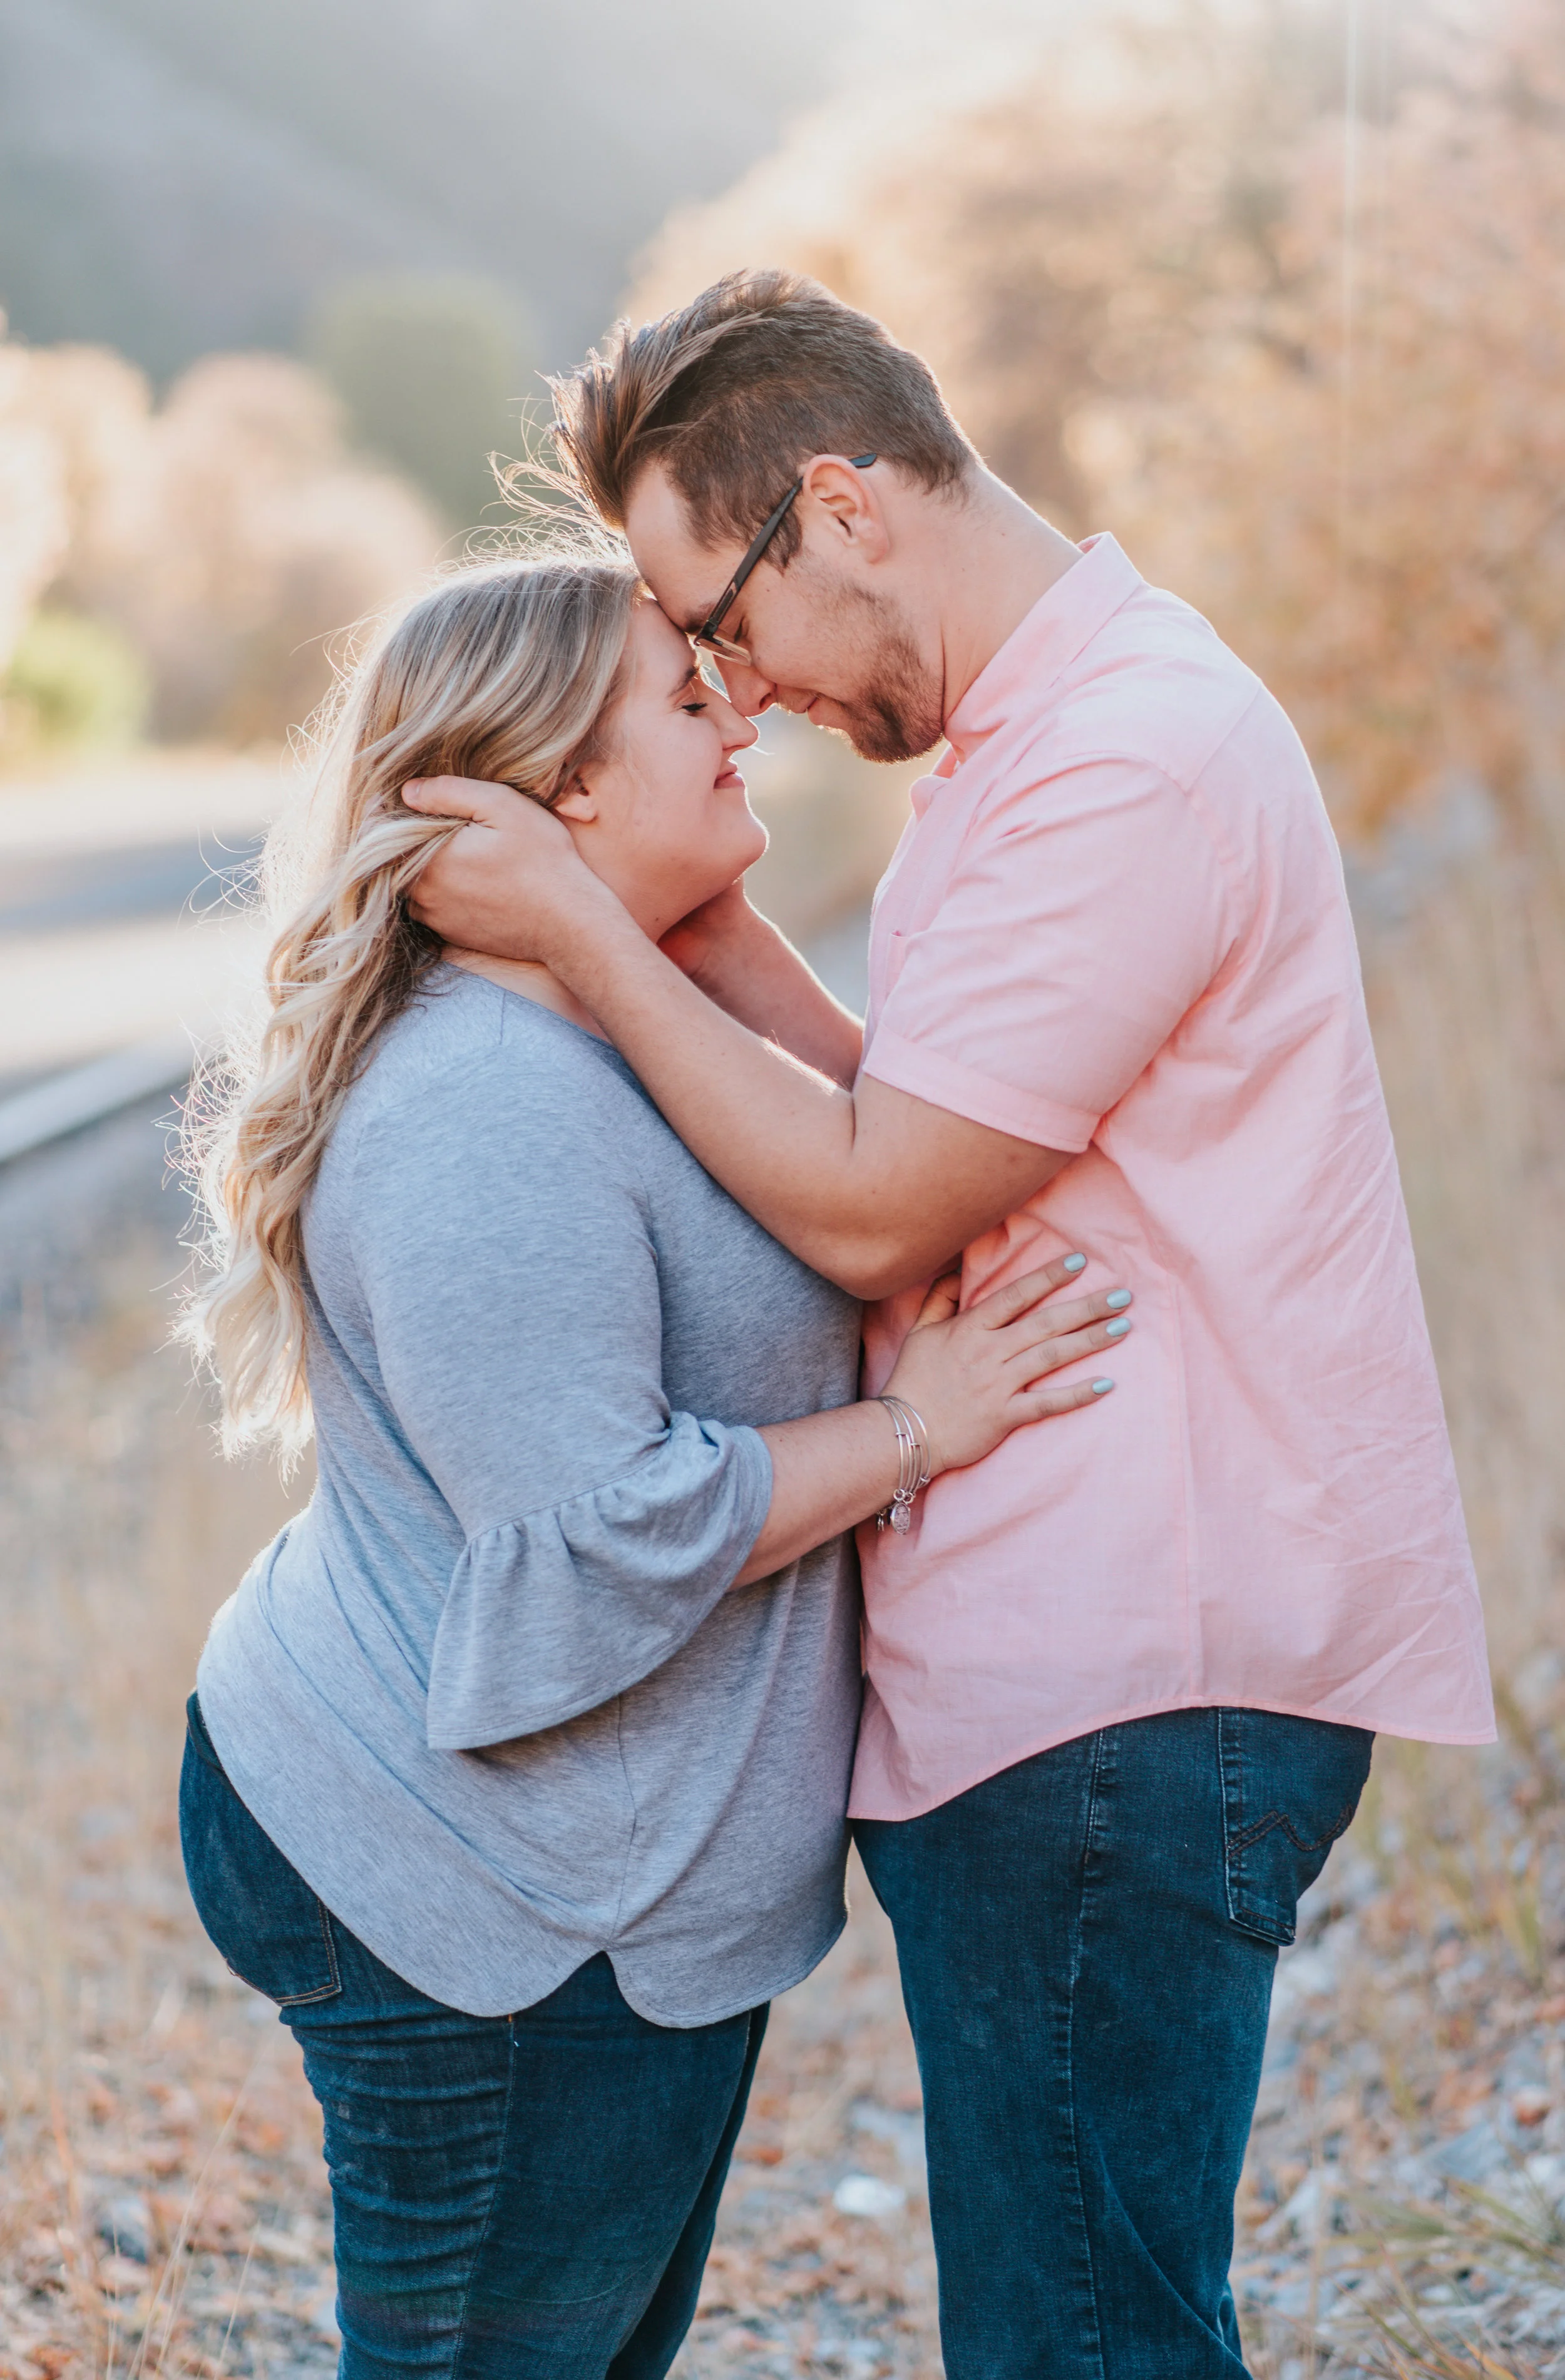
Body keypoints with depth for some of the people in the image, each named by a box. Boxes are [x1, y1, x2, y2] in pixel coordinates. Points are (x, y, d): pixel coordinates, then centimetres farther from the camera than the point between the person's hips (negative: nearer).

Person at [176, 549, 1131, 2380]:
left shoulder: (588, 1043, 12)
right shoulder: (489, 1115, -25)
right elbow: (596, 1534, -28)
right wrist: (911, 1429, -20)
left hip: (607, 1877, 11)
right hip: (475, 1896, -11)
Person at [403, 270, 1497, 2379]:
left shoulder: (1125, 757, -17)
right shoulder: (1043, 730, 17)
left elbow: (869, 1208, -16)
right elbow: (920, 1146, 13)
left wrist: (582, 933, -9)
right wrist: (694, 916, 5)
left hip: (1125, 1690, -10)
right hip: (1057, 1662, 10)